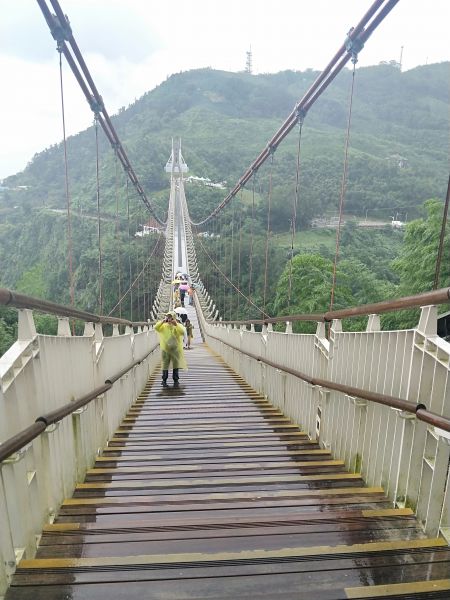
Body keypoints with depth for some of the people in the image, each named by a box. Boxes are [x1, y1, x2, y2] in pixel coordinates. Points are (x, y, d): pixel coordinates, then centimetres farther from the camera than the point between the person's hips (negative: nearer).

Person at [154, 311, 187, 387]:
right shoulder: (164, 326, 0)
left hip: (175, 349, 0)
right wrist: (162, 321, -23)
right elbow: (156, 327, -14)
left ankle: (176, 381, 20)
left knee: (176, 365, 8)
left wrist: (176, 324, -28)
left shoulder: (178, 326, -3)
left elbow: (182, 332, -22)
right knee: (165, 365, 9)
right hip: (165, 349, 0)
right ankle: (164, 380, 22)